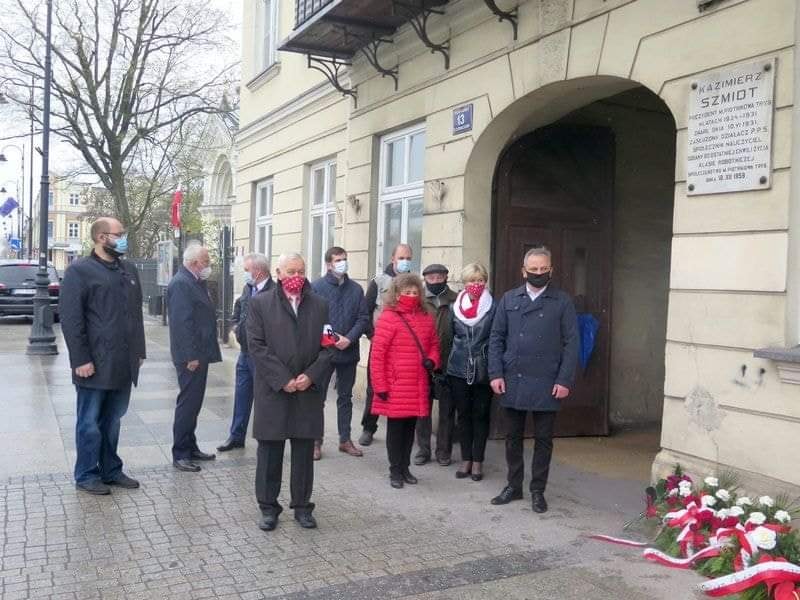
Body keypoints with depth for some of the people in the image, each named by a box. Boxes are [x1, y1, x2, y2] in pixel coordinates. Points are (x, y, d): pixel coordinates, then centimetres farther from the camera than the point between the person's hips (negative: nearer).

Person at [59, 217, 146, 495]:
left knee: (112, 420, 16)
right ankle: (86, 475, 17)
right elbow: (70, 319, -11)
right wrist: (81, 359, -15)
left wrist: (139, 351, 11)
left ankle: (111, 470, 26)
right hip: (94, 364, -6)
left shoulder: (129, 270, 13)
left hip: (123, 364, 6)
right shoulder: (79, 271, -7)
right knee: (90, 422, 5)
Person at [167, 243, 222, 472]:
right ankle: (180, 454, 5)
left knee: (193, 402, 16)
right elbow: (182, 322, -22)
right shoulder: (180, 283, -16)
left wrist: (200, 353, 17)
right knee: (188, 403, -3)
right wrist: (191, 356, -23)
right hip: (190, 356, -10)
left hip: (199, 353, 10)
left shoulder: (195, 282, 15)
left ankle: (190, 448, 27)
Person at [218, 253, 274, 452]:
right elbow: (238, 308, 25)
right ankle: (236, 436, 28)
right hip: (245, 352, 8)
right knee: (241, 395, 16)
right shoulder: (248, 288, 8)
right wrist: (237, 327, 13)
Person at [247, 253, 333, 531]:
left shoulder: (320, 305, 7)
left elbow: (328, 346, 4)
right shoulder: (260, 304, 1)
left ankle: (302, 505, 22)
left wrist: (311, 376, -10)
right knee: (270, 452, 6)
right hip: (273, 391, -2)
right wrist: (283, 379, -12)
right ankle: (268, 507, 19)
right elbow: (257, 346, -6)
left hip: (309, 390, 2)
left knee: (304, 451, 9)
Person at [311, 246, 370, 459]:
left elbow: (363, 318, 2)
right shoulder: (316, 287, -5)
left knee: (345, 397, 14)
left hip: (349, 352, 3)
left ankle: (345, 439, 25)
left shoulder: (356, 289, 5)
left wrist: (349, 339, -12)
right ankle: (316, 441, 14)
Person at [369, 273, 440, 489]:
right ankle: (395, 471, 19)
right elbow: (377, 354, -10)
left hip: (418, 386, 5)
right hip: (395, 386, -5)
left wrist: (432, 360, -3)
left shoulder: (426, 319, 7)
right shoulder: (388, 317, -9)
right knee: (396, 427, 6)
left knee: (410, 427, 13)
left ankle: (405, 467, 27)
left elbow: (434, 345, 20)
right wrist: (380, 386, -12)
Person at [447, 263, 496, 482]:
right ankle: (466, 460, 21)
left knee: (481, 416, 6)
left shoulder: (493, 308, -5)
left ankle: (477, 461, 17)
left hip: (483, 371, -3)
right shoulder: (455, 308, 5)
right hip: (459, 371, 3)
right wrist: (443, 365, 8)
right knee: (463, 415, 10)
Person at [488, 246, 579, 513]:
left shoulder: (562, 302, 0)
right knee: (513, 437, 12)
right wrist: (496, 373, -2)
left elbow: (571, 343, -2)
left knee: (543, 439, 7)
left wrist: (564, 380, -9)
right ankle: (513, 486, 26)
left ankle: (538, 491, 20)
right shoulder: (509, 299, 6)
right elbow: (496, 338, 6)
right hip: (512, 381, 2)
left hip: (546, 384, -2)